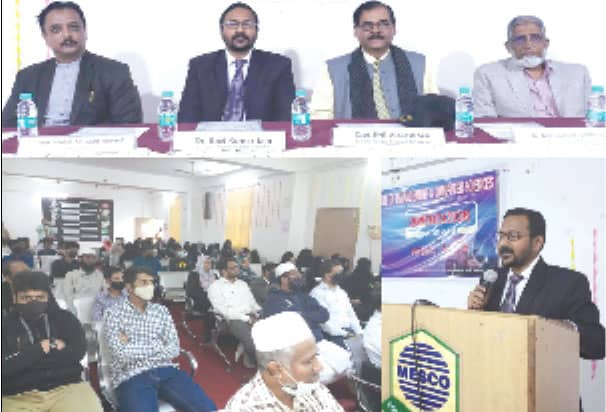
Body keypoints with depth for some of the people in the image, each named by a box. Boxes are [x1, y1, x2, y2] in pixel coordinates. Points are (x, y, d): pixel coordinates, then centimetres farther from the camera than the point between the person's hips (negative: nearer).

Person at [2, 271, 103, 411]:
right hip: (20, 397, 0)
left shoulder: (64, 318, 12)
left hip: (67, 388, 1)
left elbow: (78, 351, -1)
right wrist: (39, 349, -3)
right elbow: (6, 366, -3)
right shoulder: (6, 326, 9)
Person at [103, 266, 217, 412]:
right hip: (131, 377, -3)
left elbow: (174, 349, 3)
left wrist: (133, 349, -3)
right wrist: (158, 346, -1)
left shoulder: (161, 310, 15)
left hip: (165, 371, 3)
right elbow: (121, 354, -10)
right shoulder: (114, 313, 3)